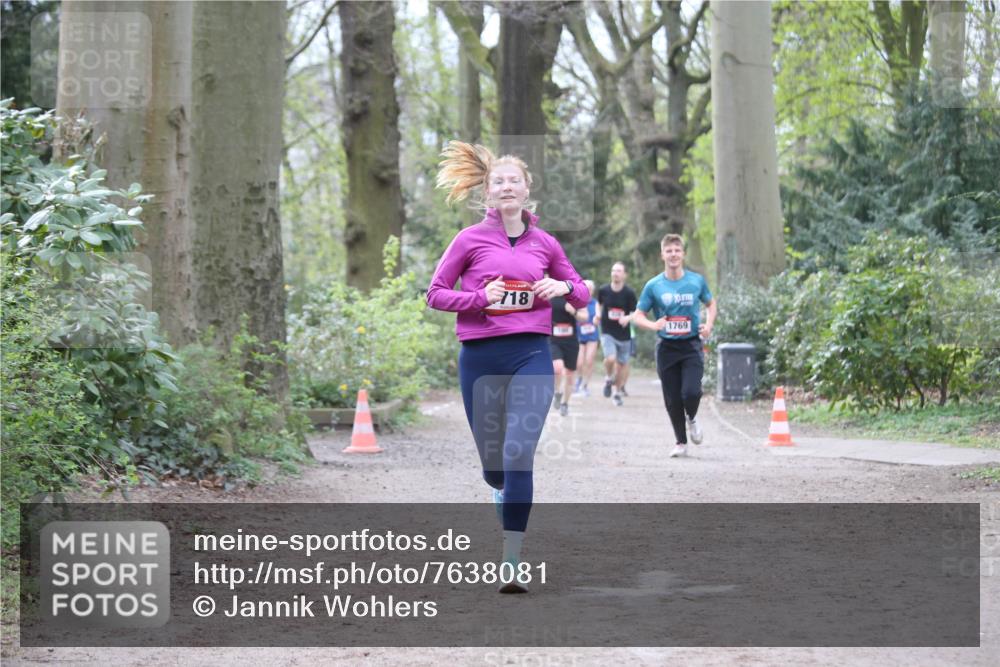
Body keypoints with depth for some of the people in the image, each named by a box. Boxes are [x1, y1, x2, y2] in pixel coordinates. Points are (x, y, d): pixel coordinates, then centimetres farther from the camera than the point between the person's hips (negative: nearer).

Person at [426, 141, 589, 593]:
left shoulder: (545, 244, 9)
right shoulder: (470, 240, 2)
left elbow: (581, 292, 20)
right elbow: (435, 293, 4)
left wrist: (564, 287, -3)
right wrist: (480, 297, -11)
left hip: (531, 355, 0)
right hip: (480, 357, 0)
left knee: (518, 455, -15)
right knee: (491, 460, 9)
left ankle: (511, 564, -14)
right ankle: (502, 493, 49)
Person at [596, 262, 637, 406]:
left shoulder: (629, 293, -9)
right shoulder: (603, 290, -3)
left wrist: (628, 318, -27)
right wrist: (598, 314, -2)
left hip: (624, 334, 1)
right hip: (607, 333, 0)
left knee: (622, 364, 10)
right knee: (610, 359, -24)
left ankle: (617, 392, 31)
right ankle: (609, 378, 9)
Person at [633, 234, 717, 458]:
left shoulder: (697, 281, 1)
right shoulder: (653, 286, -2)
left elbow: (711, 304, 17)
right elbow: (638, 316, 3)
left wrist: (708, 325, -1)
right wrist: (653, 325, -17)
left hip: (692, 345, -1)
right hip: (666, 347, 1)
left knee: (691, 392, -18)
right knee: (672, 399, 3)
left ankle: (692, 419, 17)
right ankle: (681, 442, 22)